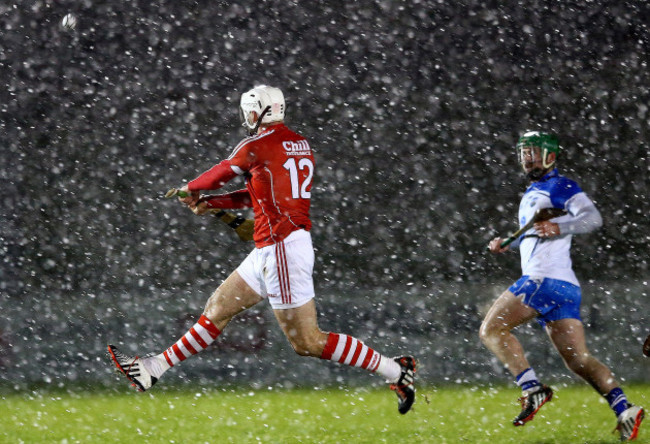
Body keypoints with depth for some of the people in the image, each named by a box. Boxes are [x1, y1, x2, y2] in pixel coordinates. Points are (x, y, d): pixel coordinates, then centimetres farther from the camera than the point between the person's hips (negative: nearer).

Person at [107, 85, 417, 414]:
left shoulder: (258, 146, -10)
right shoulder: (301, 144, 14)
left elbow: (220, 174, 8)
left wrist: (191, 189, 28)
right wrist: (212, 202, 25)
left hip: (282, 248, -10)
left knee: (308, 343, -8)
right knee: (217, 310, 14)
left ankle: (396, 371, -5)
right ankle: (152, 370, 20)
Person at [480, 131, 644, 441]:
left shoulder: (561, 187, -2)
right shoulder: (531, 194, 28)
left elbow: (593, 218, -16)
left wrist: (559, 226, -32)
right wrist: (507, 244, 24)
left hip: (546, 279, -10)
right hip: (566, 287, 10)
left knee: (492, 329, -8)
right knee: (579, 360, 0)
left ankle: (532, 389, -17)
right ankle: (624, 410, -13)